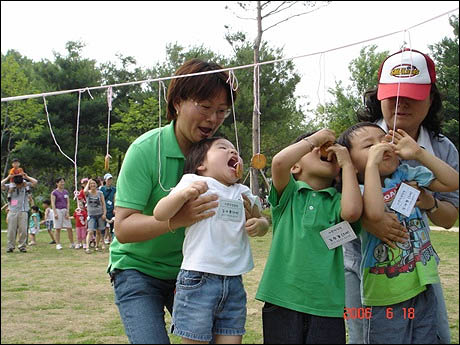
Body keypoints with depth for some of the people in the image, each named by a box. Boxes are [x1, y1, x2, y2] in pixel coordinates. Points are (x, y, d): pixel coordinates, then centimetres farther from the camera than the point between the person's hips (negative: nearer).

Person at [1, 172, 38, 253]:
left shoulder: (26, 185, 4)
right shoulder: (10, 186, 6)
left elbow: (35, 182, -7)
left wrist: (27, 177, -2)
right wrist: (8, 178, -1)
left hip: (23, 212, -1)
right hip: (12, 212, 1)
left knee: (23, 230, -3)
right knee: (11, 230, 2)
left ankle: (22, 246, 6)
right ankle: (10, 247, 8)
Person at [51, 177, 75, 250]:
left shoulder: (66, 192, 12)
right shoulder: (54, 192, -1)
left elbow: (68, 203, 9)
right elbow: (53, 204, -6)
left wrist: (67, 212, -1)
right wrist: (55, 213, -15)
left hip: (65, 210, 4)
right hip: (58, 210, -4)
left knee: (69, 228, 0)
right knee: (58, 229, -1)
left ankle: (72, 244, 8)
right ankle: (58, 244, 4)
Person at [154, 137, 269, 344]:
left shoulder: (243, 193, 15)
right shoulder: (193, 182, 0)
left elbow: (261, 221, 26)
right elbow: (160, 214, -10)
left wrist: (260, 225, 2)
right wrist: (184, 194, -28)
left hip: (234, 282, 5)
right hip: (198, 280, -5)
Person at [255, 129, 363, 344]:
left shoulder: (337, 201, 8)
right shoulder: (288, 193, 4)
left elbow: (352, 212, -16)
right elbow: (279, 162, -16)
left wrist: (347, 162, -3)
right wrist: (314, 139, -2)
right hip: (282, 302, -1)